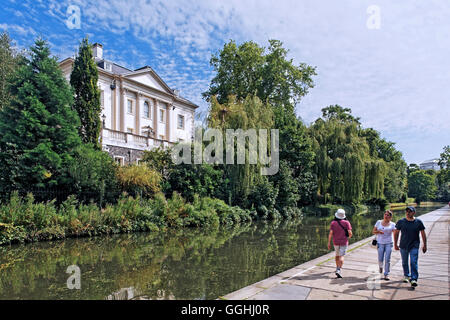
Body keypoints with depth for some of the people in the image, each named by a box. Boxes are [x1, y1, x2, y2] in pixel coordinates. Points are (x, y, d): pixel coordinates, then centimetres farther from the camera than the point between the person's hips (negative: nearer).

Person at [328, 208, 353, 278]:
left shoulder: (333, 223, -4)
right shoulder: (346, 223, -8)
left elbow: (330, 233, -10)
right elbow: (350, 233, -13)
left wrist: (329, 243, -5)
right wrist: (348, 237, 11)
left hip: (336, 242, 3)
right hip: (344, 242, -3)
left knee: (337, 255, 22)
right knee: (341, 256, -5)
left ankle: (337, 268, 36)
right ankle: (338, 270, -20)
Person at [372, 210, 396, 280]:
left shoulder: (392, 224, 1)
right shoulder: (379, 222, 5)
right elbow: (373, 231, 8)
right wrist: (378, 232, -13)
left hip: (389, 243, -1)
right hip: (380, 243, 1)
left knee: (387, 260, -5)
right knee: (380, 259, 1)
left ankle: (386, 275, 6)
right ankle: (380, 266, 36)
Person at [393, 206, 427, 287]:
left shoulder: (418, 222, -3)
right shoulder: (401, 222, -3)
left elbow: (423, 234, 7)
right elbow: (396, 233, 5)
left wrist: (424, 245, 7)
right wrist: (395, 244, 6)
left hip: (414, 246, -2)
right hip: (403, 246, 2)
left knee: (414, 262, -10)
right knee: (404, 262, 14)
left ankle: (414, 279, -6)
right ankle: (407, 276, 32)